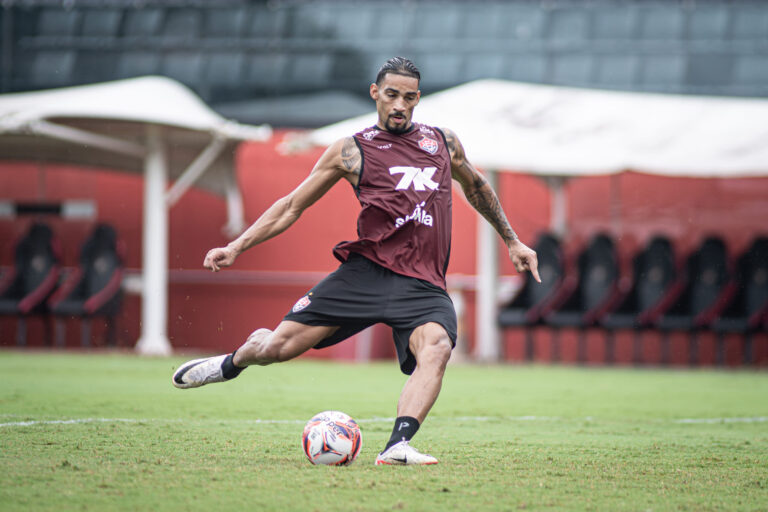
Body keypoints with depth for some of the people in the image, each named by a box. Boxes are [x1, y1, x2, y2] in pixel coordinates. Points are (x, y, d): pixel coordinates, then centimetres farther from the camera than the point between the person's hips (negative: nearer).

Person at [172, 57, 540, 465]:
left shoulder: (444, 143, 17)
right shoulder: (351, 151, 9)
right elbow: (292, 206, 14)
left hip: (423, 286, 1)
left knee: (437, 347, -32)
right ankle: (233, 363, 30)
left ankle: (398, 446, -42)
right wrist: (237, 246, 6)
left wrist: (512, 241, 40)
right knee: (278, 346, -5)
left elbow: (477, 188, 36)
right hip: (367, 271, -1)